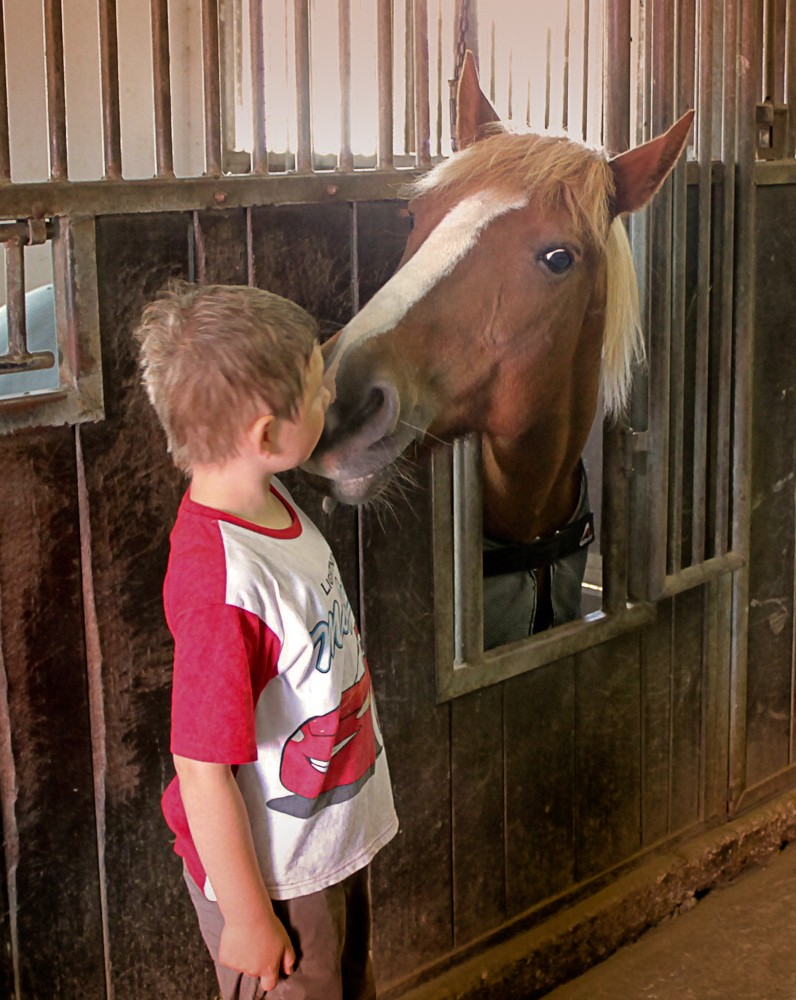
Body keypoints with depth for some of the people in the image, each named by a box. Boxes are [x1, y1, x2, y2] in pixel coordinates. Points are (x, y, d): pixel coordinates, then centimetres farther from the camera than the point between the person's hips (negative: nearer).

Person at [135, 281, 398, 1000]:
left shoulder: (274, 505, -5)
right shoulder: (222, 583, -34)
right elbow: (202, 772, -28)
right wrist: (247, 919, -19)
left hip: (338, 847, 9)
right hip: (273, 879, -9)